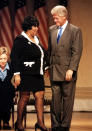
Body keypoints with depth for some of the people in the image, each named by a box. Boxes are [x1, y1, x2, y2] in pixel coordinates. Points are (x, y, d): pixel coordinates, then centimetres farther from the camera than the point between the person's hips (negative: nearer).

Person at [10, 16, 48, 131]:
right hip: (26, 74, -7)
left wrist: (45, 68, 18)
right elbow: (14, 57, -12)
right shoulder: (20, 40, -8)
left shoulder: (36, 39, 16)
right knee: (25, 97, -1)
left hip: (37, 74, 7)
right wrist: (16, 74, -17)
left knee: (40, 96, 0)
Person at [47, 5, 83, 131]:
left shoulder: (75, 31, -4)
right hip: (54, 71, 4)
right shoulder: (52, 30, 12)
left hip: (67, 72, -4)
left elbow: (77, 52, -9)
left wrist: (71, 70, -16)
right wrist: (49, 66, 10)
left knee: (67, 99, 1)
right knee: (55, 99, 4)